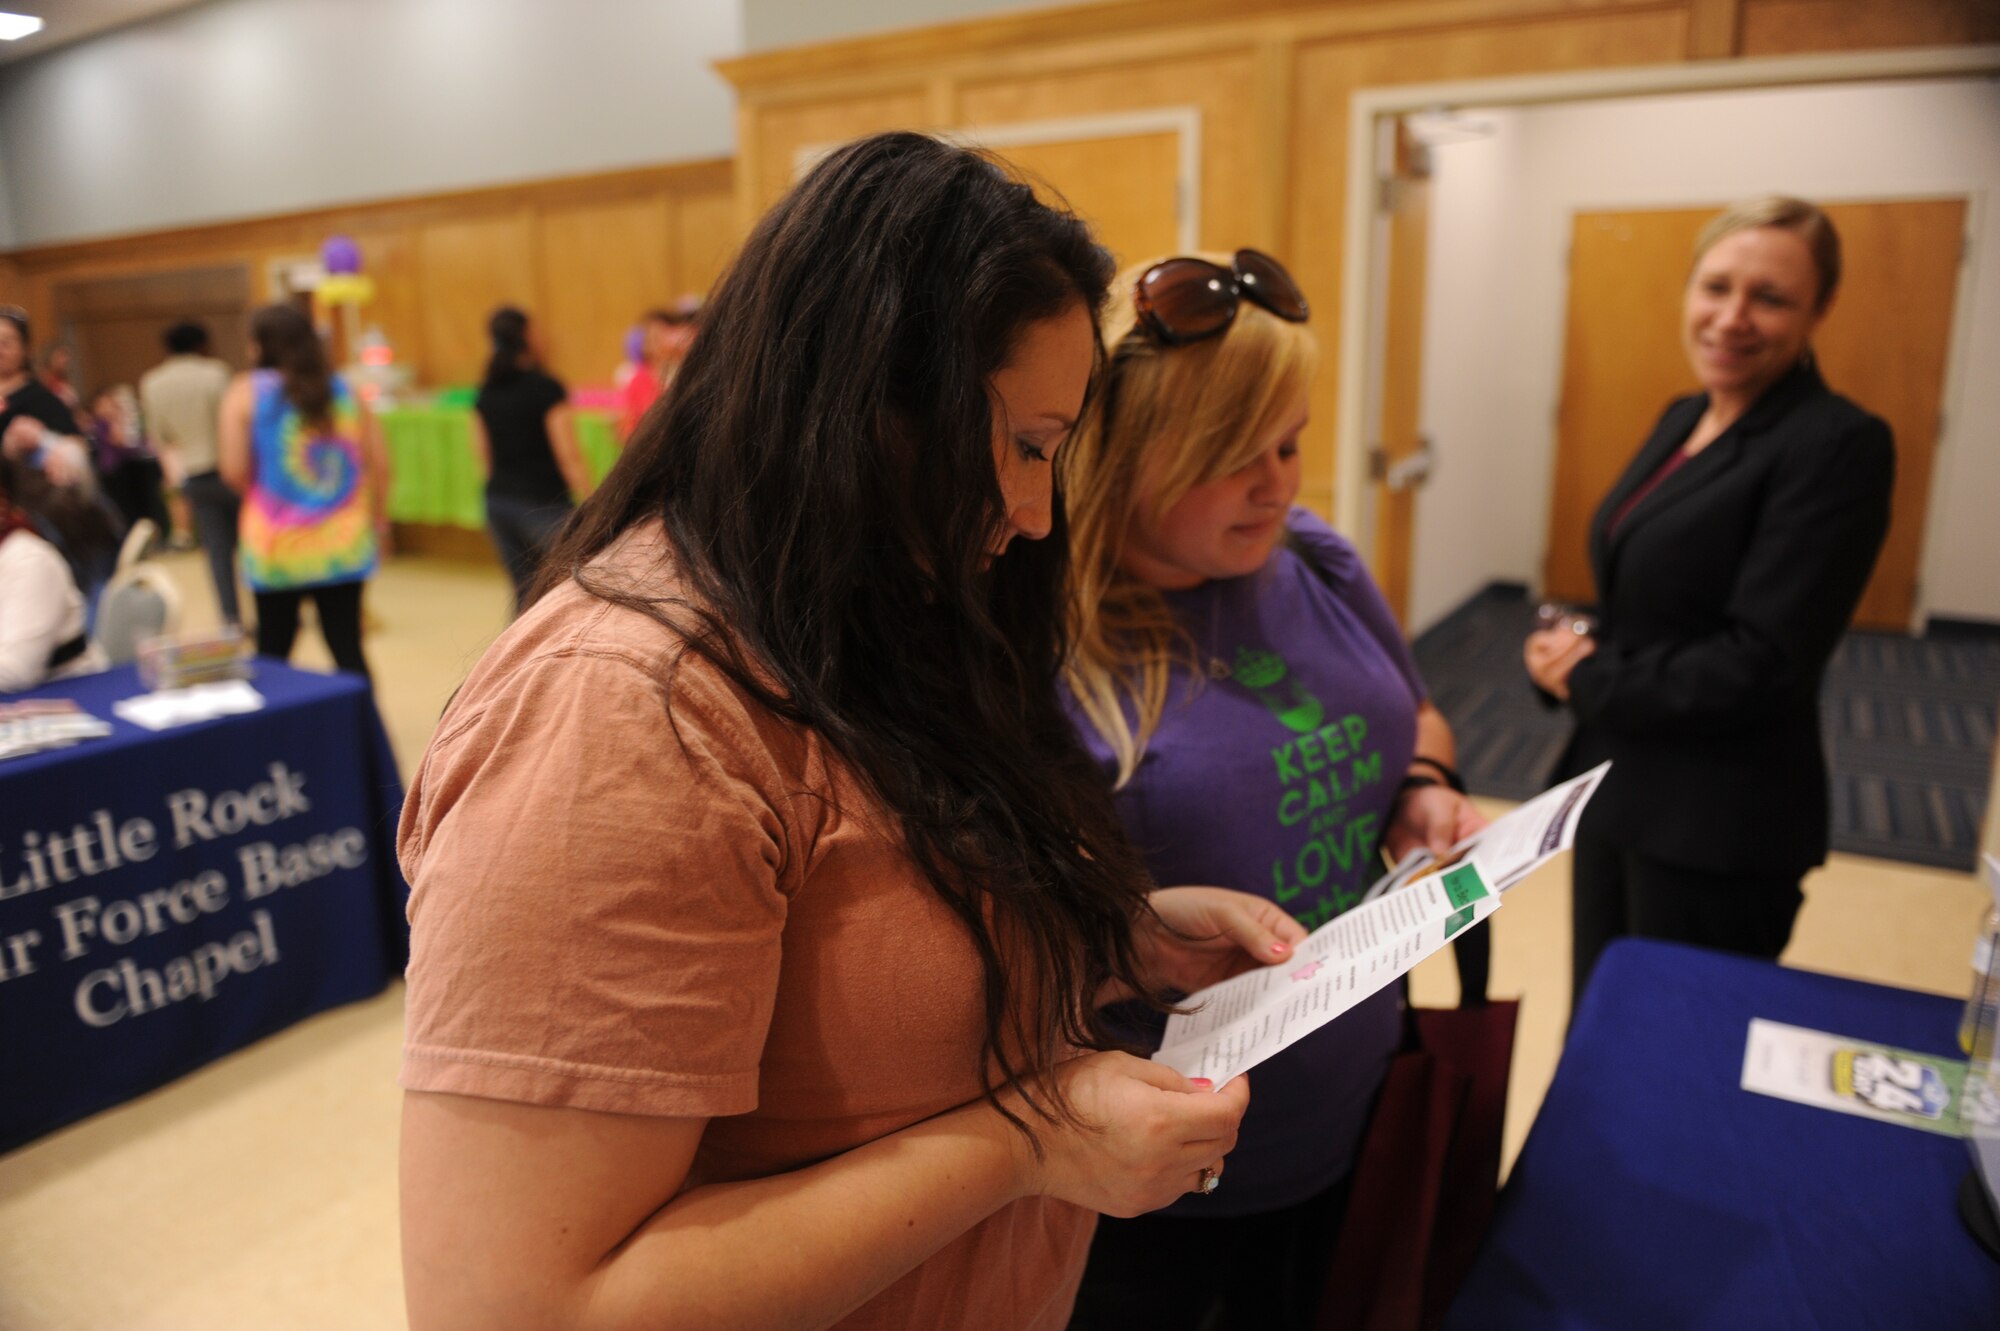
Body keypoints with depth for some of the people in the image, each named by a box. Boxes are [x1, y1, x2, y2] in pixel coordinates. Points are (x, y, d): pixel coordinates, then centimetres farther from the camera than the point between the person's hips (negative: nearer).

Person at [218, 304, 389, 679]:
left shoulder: (245, 392, -2)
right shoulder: (343, 391, 5)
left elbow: (234, 471, -8)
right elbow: (379, 463, 3)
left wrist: (261, 498, 12)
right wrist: (379, 518, 15)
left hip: (276, 548, -2)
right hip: (344, 547, 2)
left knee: (273, 654, 12)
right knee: (348, 650, 4)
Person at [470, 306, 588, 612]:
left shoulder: (485, 394, 7)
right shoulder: (546, 388, -12)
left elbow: (484, 454, 12)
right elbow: (568, 455, -13)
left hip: (498, 502, 7)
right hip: (544, 504, -7)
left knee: (524, 590, 12)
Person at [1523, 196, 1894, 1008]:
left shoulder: (1839, 446, -17)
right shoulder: (1684, 419, 7)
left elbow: (1761, 665, -23)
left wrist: (1586, 681, -13)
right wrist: (1572, 653, -7)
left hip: (1719, 832, -7)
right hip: (1615, 787, 7)